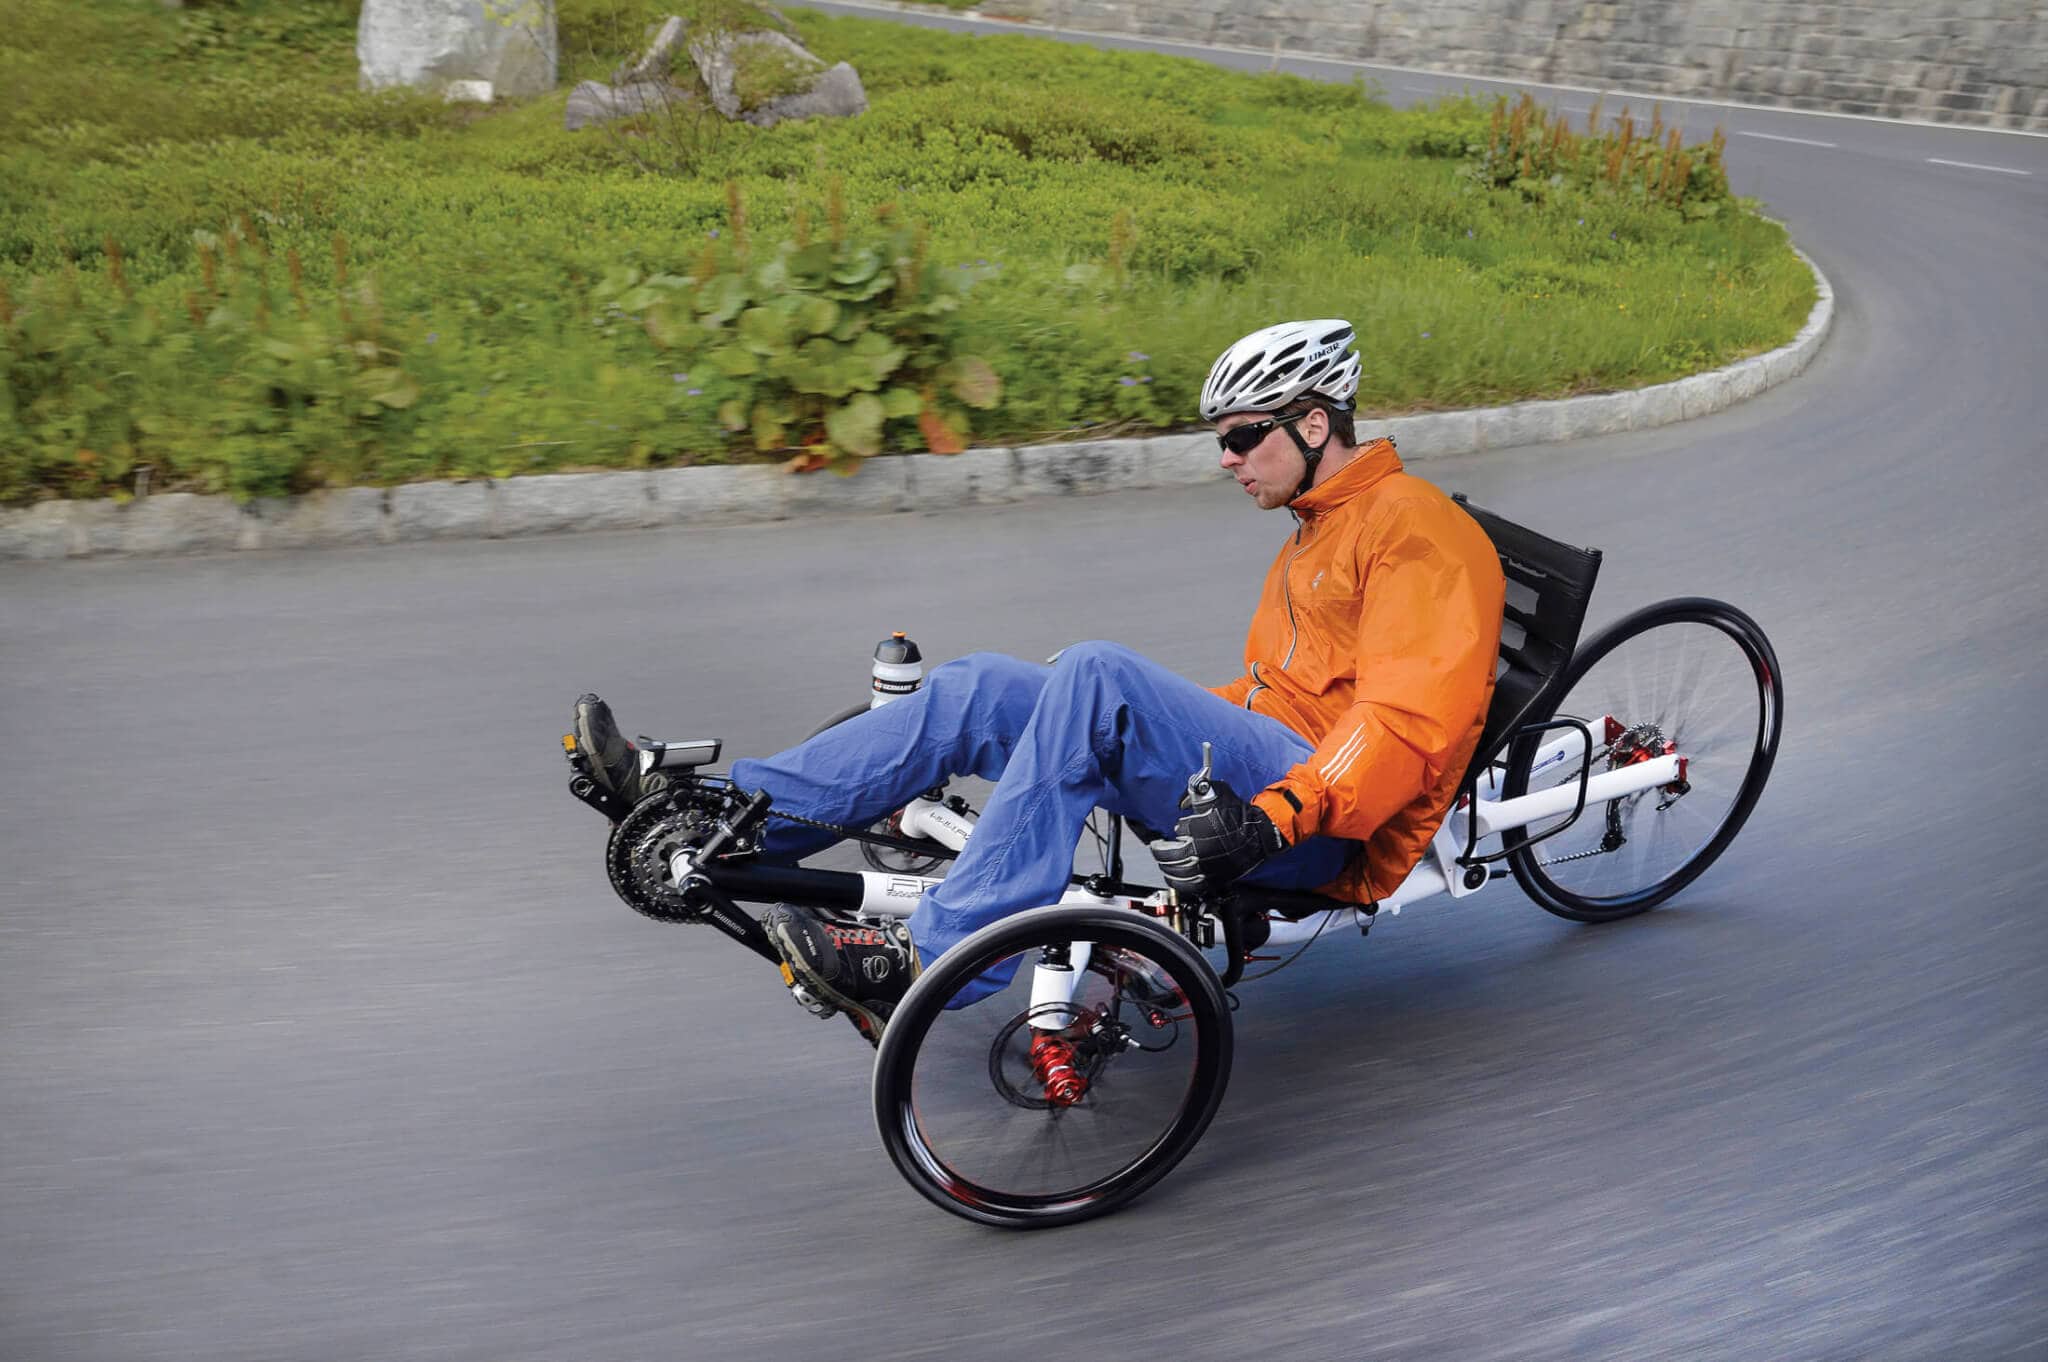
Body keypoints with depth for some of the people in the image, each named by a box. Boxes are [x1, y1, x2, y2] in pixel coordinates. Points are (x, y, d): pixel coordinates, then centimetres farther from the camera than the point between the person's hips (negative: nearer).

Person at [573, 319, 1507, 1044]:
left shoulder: (1415, 527, -6)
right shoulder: (1318, 534, 25)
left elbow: (1414, 719, -20)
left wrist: (1273, 819, -31)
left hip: (1327, 834, -9)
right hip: (1267, 782, 9)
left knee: (1097, 675, -32)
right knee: (973, 691, -4)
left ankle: (928, 962, -35)